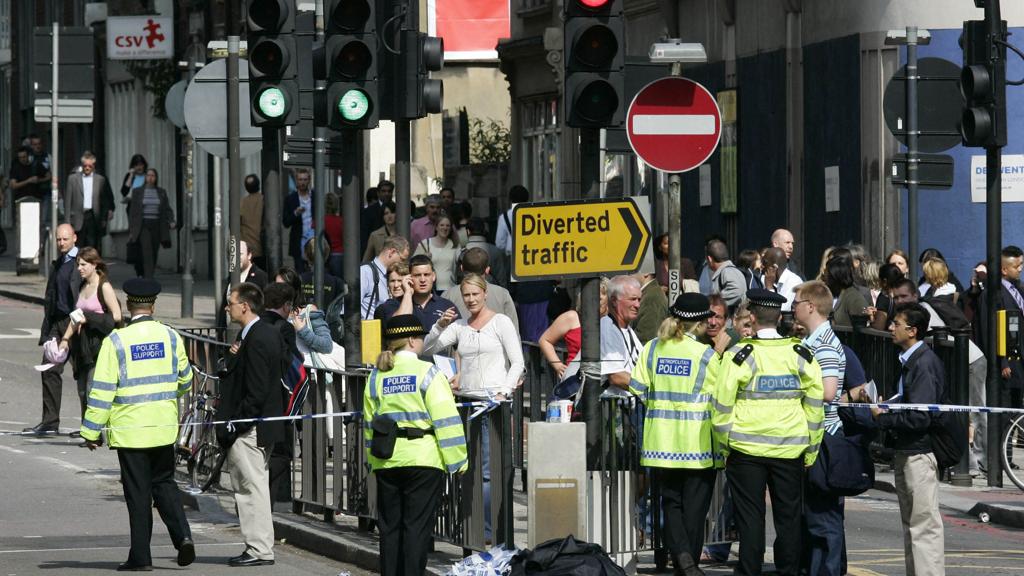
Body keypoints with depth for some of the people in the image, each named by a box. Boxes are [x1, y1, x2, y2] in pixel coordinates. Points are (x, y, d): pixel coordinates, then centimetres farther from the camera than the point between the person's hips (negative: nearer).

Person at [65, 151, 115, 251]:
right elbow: (68, 200, 5)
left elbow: (106, 200, 11)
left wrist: (104, 219, 6)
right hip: (78, 218, 0)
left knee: (92, 246, -3)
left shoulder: (100, 179, 8)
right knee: (78, 249, -1)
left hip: (93, 217, 0)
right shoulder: (73, 178, 7)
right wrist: (68, 221, 0)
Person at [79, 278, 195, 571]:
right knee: (164, 483, 17)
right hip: (164, 426, 3)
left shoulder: (116, 340, -10)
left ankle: (141, 556, 6)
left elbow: (102, 390, -10)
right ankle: (182, 534, -2)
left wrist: (91, 431, -4)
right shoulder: (170, 336, 1)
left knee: (138, 492, 3)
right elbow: (185, 380, 13)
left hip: (129, 428, -3)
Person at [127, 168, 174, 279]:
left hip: (157, 227, 3)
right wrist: (131, 230, 1)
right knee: (147, 253, -16)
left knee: (154, 254, 4)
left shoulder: (161, 192, 10)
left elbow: (167, 209, 8)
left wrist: (171, 221, -12)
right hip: (143, 226, -3)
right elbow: (132, 212, 5)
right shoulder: (137, 192, 5)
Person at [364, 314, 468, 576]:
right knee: (417, 526, -3)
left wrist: (373, 460, 23)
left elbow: (369, 424, 14)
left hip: (386, 462, 5)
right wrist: (457, 460, -6)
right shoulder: (427, 373, -7)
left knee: (390, 526, 10)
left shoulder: (376, 377, 9)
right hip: (422, 459, -5)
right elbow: (446, 420, -10)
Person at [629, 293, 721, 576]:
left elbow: (637, 390, 3)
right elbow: (719, 399, -4)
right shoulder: (706, 355, -9)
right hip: (697, 443, -3)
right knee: (694, 503, 5)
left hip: (661, 440, 3)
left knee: (671, 500, 11)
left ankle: (681, 553, -9)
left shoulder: (652, 349, 1)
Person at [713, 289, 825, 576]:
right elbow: (815, 403, 4)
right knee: (788, 516, 9)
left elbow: (723, 405, -6)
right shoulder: (800, 355, 2)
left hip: (746, 447, -2)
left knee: (750, 517, 4)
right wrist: (811, 448, 12)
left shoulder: (740, 355, -7)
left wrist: (724, 445, 5)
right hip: (790, 449, 2)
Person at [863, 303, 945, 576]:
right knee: (911, 523, 16)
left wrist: (883, 418, -12)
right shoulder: (909, 360, 12)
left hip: (919, 453, -10)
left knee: (924, 525, -7)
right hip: (905, 451, 10)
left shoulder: (925, 363, -18)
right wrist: (878, 404, 3)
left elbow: (919, 418, -23)